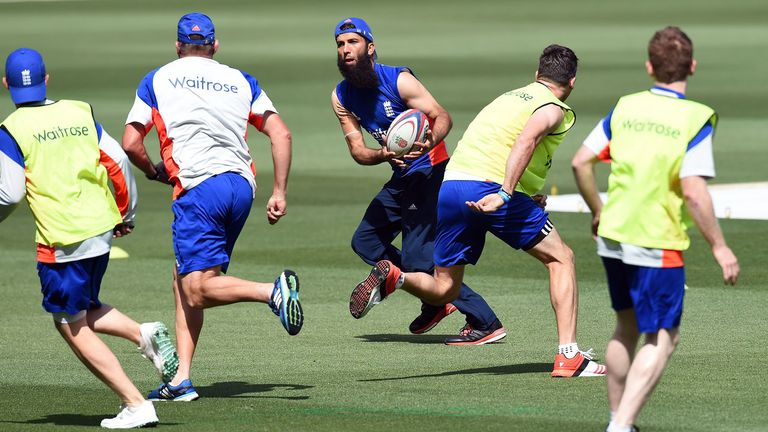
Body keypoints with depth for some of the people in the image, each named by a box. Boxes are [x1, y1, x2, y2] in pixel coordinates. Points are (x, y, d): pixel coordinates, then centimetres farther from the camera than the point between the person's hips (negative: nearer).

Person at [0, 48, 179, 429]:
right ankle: (144, 334, 0)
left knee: (72, 327, 5)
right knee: (82, 310, 26)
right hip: (101, 227, 6)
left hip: (61, 239, -6)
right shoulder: (79, 113, 7)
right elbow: (119, 163, 7)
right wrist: (126, 214, 20)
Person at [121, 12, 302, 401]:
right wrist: (279, 192, 10)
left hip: (199, 187, -5)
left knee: (197, 291, -7)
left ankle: (273, 291, -30)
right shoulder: (240, 81, 17)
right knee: (184, 277, 14)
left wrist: (155, 172, 25)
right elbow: (281, 134, 7)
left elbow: (131, 144, 6)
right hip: (241, 184, 5)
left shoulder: (157, 80, 11)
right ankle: (182, 379, 5)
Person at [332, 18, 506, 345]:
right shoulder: (341, 97, 2)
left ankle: (485, 323, -14)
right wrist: (383, 155, -26)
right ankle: (435, 303, 21)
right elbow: (356, 149, -4)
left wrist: (430, 141, -44)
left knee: (416, 256, -16)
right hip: (402, 178, 9)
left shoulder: (399, 81, -17)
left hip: (430, 172, -8)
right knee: (365, 241, 13)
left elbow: (442, 116, -22)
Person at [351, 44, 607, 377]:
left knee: (443, 289, 14)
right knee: (560, 258, 9)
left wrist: (529, 196, 27)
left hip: (450, 186, 7)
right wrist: (505, 194, -29)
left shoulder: (511, 97, 28)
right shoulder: (553, 109, 3)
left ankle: (392, 276, -15)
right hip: (492, 187, -7)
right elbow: (525, 140, -18)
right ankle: (568, 357, 1)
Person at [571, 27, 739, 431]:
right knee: (662, 339, 3)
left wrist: (598, 211, 19)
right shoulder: (696, 118, -14)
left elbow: (581, 162, 3)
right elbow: (693, 191, -21)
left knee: (627, 327, 22)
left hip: (613, 236, 6)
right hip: (657, 244, -6)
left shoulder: (625, 107, 1)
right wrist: (719, 247, -13)